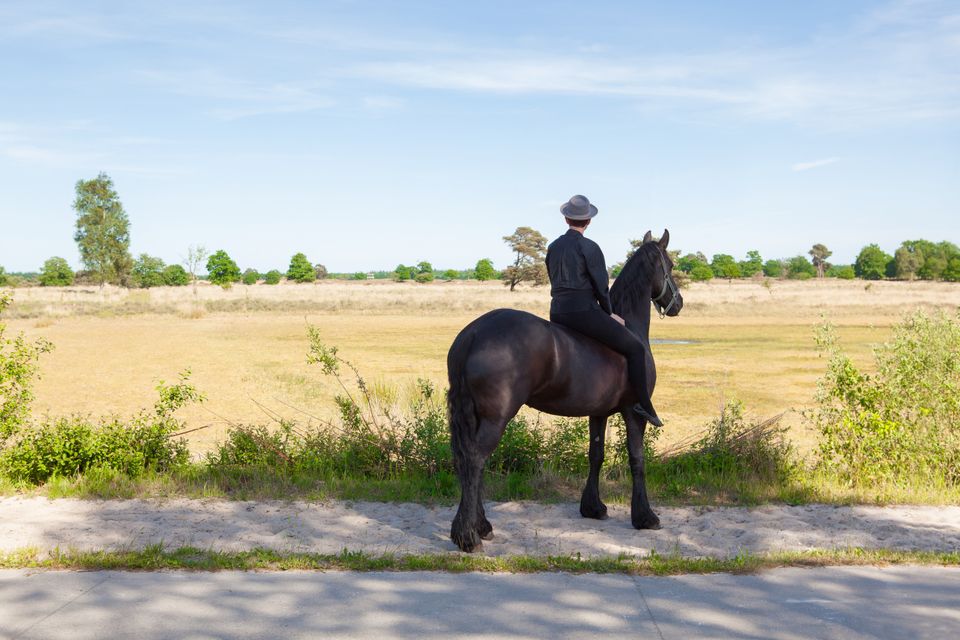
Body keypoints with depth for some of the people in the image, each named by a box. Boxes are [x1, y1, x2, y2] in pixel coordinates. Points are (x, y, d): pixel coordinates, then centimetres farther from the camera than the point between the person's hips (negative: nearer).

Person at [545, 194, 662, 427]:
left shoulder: (553, 247, 12)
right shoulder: (589, 248, -8)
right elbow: (601, 285, -8)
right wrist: (609, 313, 8)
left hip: (557, 314, 7)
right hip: (584, 312, -7)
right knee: (635, 348, 1)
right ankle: (644, 405, -2)